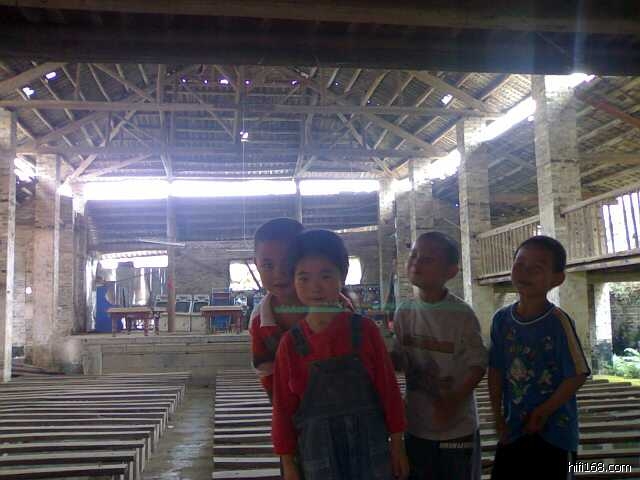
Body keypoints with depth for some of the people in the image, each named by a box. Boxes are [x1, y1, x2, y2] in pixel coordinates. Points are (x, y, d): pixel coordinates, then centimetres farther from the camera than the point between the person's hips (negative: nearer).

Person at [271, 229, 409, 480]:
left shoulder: (364, 329, -7)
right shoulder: (291, 342, -5)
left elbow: (388, 387, -1)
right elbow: (283, 406, 0)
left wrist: (397, 444, 2)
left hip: (370, 444, 0)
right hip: (317, 449, 0)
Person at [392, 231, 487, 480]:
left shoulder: (462, 314, -15)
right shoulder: (404, 311, -1)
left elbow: (478, 364, -13)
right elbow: (398, 358, 6)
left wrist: (454, 401, -23)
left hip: (457, 427, -4)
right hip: (416, 425, 4)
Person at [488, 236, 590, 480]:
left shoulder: (558, 321, -16)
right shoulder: (502, 319, -3)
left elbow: (578, 375, -15)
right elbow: (496, 370, 3)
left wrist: (542, 413, -10)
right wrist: (498, 418, 1)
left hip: (553, 431, -4)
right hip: (513, 428, 4)